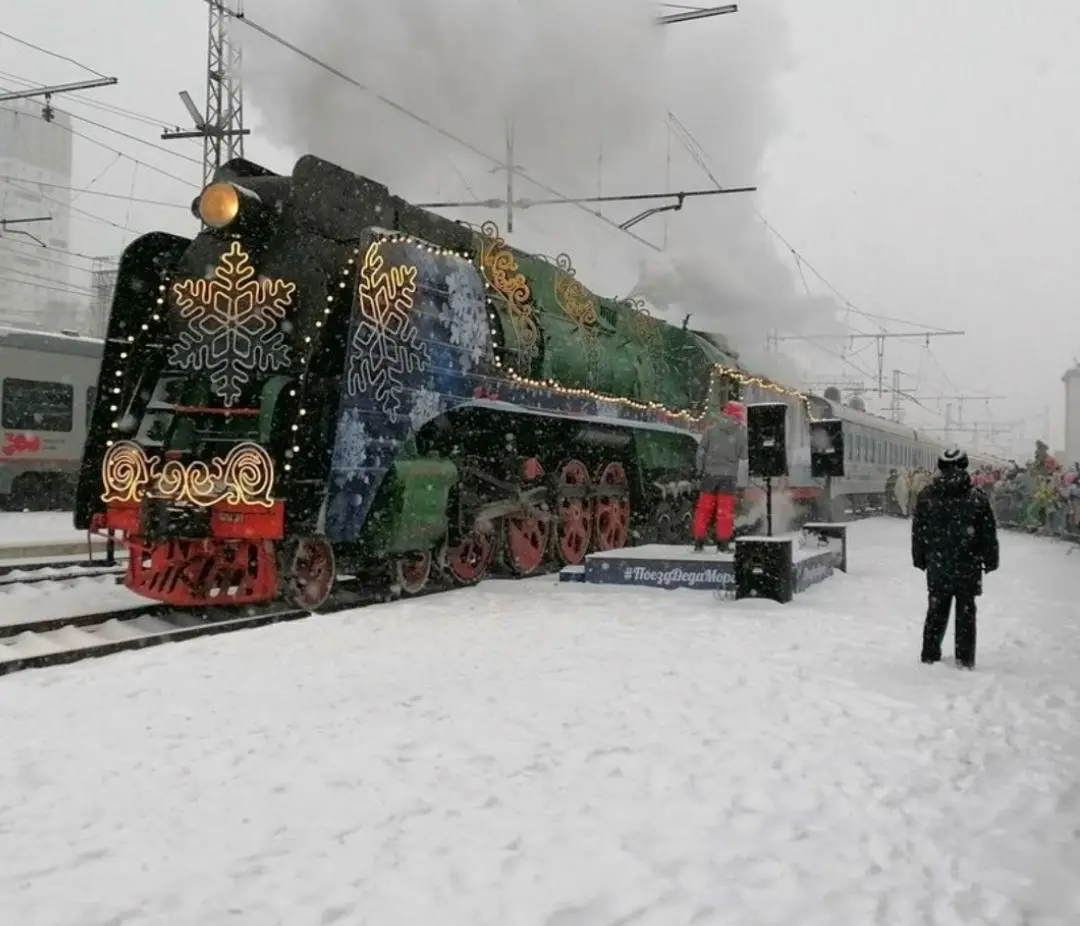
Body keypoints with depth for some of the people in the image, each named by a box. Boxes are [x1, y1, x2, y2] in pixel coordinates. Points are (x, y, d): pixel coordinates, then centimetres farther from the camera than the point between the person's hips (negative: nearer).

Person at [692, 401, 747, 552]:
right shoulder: (740, 433, -4)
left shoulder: (712, 429, -1)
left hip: (710, 473, 1)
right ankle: (723, 542, 3)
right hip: (729, 475, -1)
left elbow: (701, 450, 0)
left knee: (704, 508, 6)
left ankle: (699, 541, 5)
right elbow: (743, 456, 1)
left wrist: (700, 470, 7)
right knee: (725, 510, 4)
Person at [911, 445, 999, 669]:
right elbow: (989, 533, -2)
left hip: (937, 564, 2)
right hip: (968, 565, -2)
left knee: (936, 609, 13)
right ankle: (965, 658, 9)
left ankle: (930, 654, 17)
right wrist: (990, 560, 8)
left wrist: (920, 559, 14)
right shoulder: (977, 497, -8)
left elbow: (918, 531, 4)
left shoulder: (926, 496, -3)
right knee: (966, 610, 7)